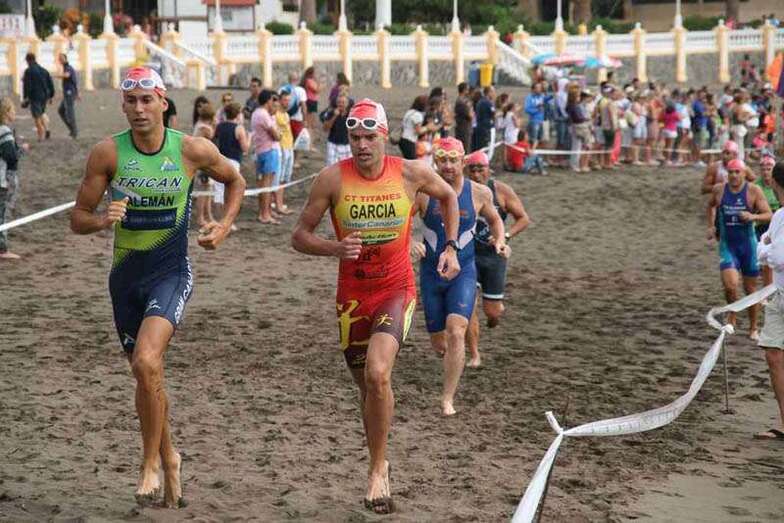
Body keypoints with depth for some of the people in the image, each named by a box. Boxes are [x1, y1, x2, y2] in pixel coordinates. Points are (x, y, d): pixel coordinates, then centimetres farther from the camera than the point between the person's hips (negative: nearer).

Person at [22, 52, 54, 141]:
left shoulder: (28, 71, -10)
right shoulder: (44, 70, 9)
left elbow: (27, 85, -15)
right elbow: (50, 84, 12)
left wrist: (25, 97, -11)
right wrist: (51, 96, 19)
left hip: (34, 96, -6)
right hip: (45, 96, 6)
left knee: (37, 116, 2)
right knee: (42, 112, 25)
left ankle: (41, 136, 2)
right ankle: (46, 129, 7)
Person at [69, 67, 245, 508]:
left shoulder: (193, 150, -8)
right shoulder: (108, 153, -6)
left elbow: (235, 181, 12)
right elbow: (78, 219, -1)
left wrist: (225, 225, -2)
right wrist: (103, 219, -23)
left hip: (172, 272, -3)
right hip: (126, 275, 3)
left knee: (146, 361, -24)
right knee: (146, 374, 12)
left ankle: (151, 464, -7)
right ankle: (169, 460, 35)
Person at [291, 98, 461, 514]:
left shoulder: (411, 173, -8)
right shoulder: (333, 178, -10)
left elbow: (448, 196, 14)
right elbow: (299, 236, -5)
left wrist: (451, 247, 5)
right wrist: (335, 249, -24)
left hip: (397, 289, -1)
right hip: (353, 294, 2)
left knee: (378, 374, -24)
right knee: (367, 385, 10)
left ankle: (377, 469, -7)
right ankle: (380, 465, 33)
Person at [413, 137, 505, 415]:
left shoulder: (478, 193, -4)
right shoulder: (423, 192, -8)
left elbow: (494, 219, 16)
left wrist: (500, 240, -3)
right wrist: (410, 244, -23)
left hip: (463, 272, -1)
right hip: (430, 274, 1)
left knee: (456, 333, -20)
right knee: (439, 344, 9)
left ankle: (448, 399, -12)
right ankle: (450, 354, 47)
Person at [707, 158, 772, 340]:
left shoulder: (754, 191, -8)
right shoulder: (719, 190, -2)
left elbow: (769, 215, -10)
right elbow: (711, 205, 21)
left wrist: (753, 216, -28)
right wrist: (711, 226, 12)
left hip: (748, 244, 0)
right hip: (727, 245, 0)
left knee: (750, 287, 9)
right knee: (730, 285, -19)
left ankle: (753, 328, 26)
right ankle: (732, 317, 10)